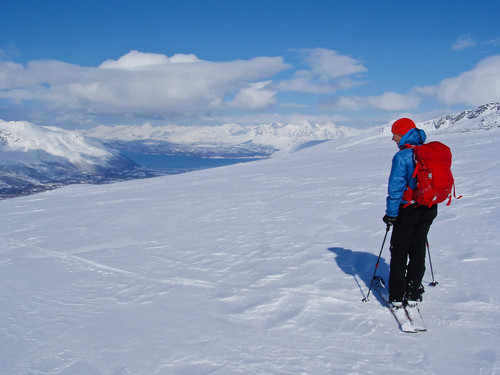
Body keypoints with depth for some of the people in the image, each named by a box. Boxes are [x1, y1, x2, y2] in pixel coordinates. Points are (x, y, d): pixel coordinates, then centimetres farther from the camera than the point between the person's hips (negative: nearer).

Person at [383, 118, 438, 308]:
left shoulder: (402, 157, -18)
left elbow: (396, 188, -19)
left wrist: (391, 214, -13)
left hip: (408, 209, -6)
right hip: (429, 209, 6)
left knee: (399, 252, 6)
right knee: (418, 249, 15)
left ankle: (396, 296, 9)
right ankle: (414, 294, 19)